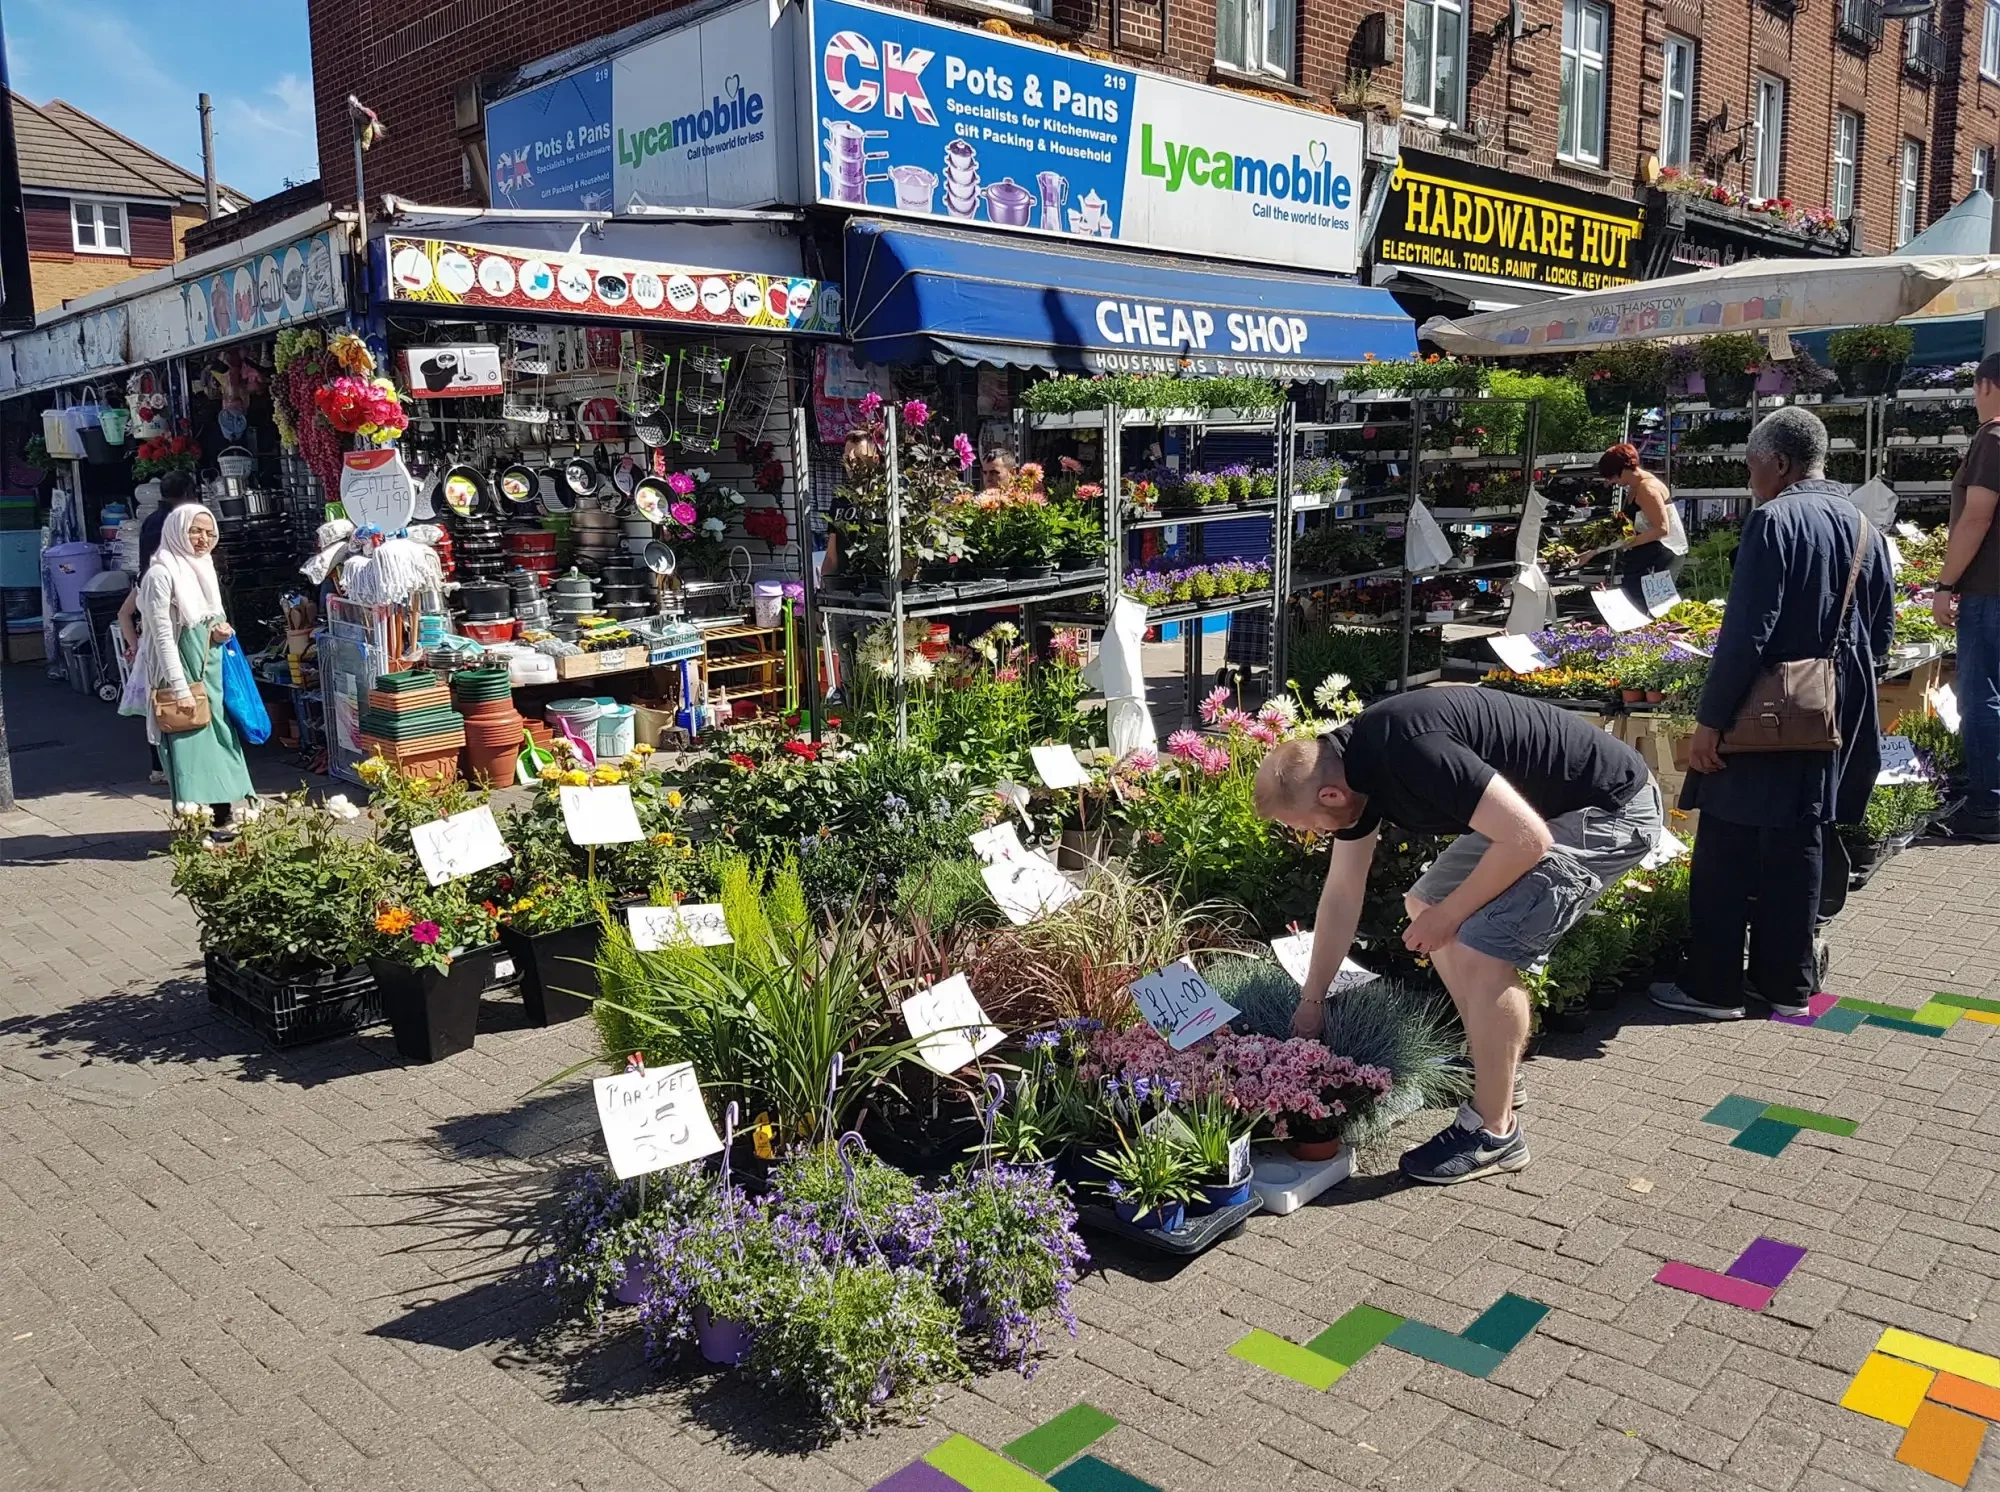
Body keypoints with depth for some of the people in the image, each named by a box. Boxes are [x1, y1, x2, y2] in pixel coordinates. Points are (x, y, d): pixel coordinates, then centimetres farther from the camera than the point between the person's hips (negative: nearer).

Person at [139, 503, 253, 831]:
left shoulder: (204, 568, 10)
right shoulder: (162, 574, -13)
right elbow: (163, 635, -16)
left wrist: (221, 629, -2)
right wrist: (181, 688, -20)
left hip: (211, 669, 8)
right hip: (182, 672, -8)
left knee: (220, 737, 11)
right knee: (188, 742, -4)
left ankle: (222, 818, 20)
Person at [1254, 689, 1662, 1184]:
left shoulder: (1410, 751, -32)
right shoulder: (1345, 765, -2)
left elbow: (1528, 840, -30)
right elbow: (1341, 895, 7)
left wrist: (1448, 915, -16)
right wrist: (1310, 1003, 11)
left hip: (1611, 809, -10)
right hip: (1541, 805, 10)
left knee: (1482, 954, -17)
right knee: (1424, 908, 15)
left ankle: (1493, 1133, 1)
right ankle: (1491, 1068, 29)